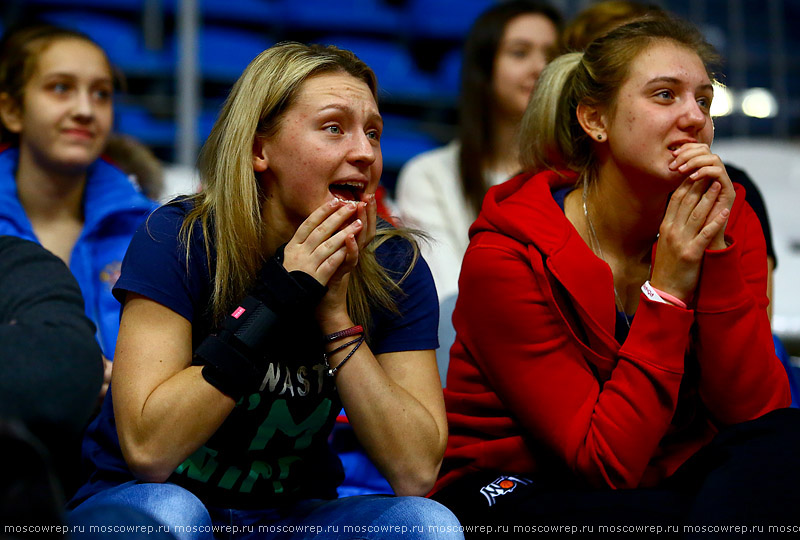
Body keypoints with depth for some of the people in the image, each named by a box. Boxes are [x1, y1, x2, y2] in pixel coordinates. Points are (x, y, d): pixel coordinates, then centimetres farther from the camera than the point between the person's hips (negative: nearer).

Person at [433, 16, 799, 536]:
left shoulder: (728, 219, -3)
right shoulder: (507, 257, -17)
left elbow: (751, 409, -12)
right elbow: (608, 460, -20)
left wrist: (715, 253, -21)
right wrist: (668, 287, -25)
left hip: (668, 481, 5)